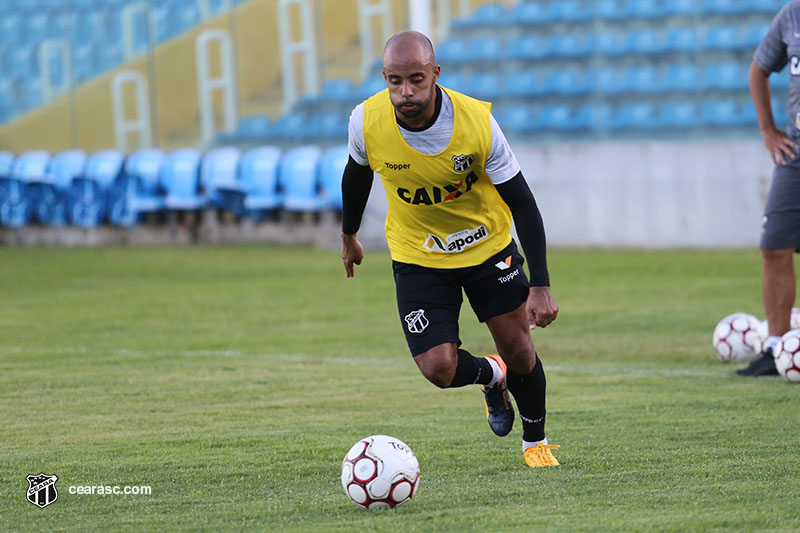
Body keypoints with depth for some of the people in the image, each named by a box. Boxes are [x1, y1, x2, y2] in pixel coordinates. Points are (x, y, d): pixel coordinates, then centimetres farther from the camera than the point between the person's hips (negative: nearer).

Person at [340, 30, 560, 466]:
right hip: (417, 257, 1)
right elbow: (357, 173, 2)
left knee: (518, 349, 2)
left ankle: (535, 441, 33)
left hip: (487, 246, -1)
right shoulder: (366, 122, -24)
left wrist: (540, 286, -24)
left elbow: (521, 202, -20)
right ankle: (492, 377, 27)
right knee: (439, 369, -11)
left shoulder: (477, 122, -28)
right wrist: (349, 236, 16)